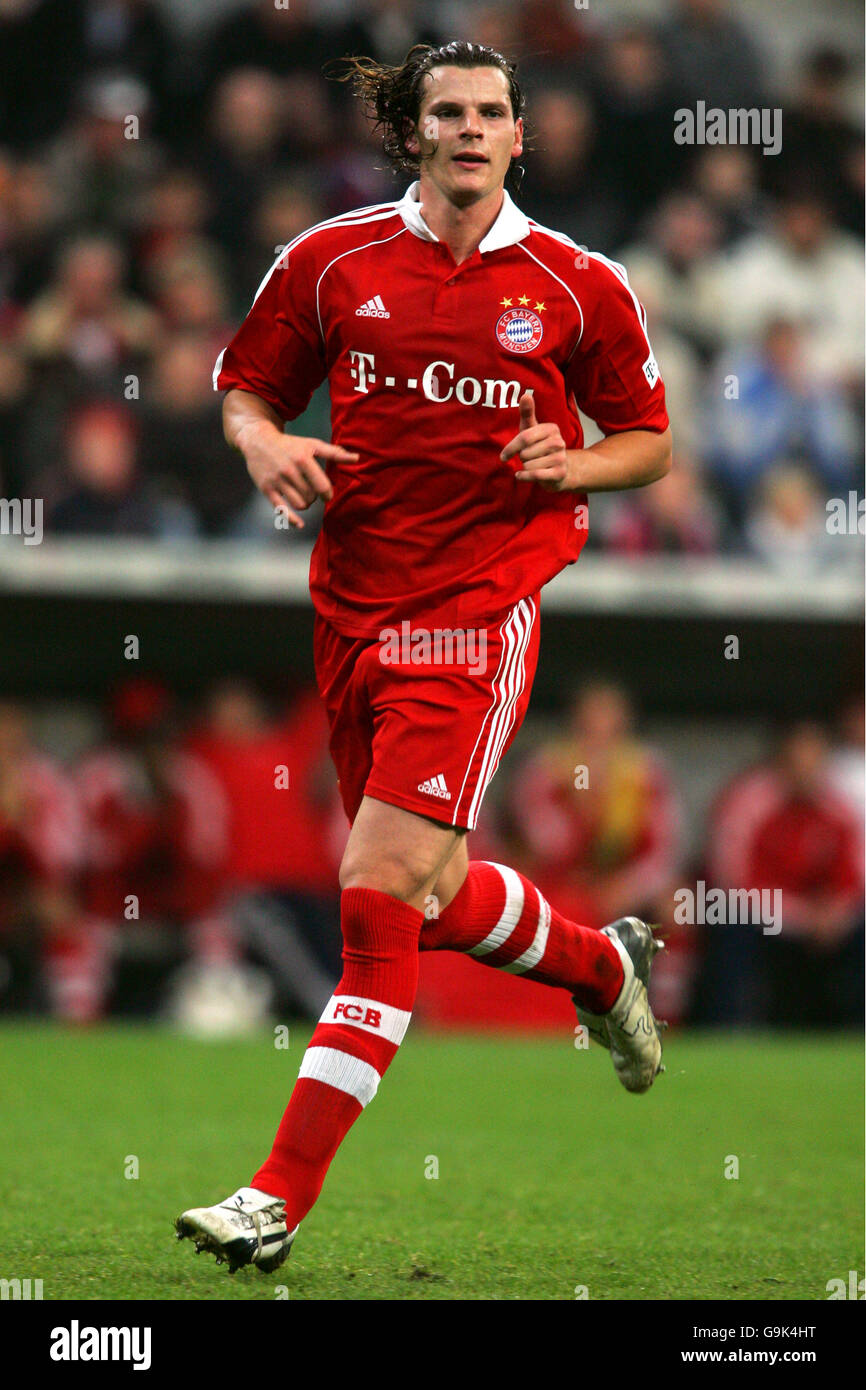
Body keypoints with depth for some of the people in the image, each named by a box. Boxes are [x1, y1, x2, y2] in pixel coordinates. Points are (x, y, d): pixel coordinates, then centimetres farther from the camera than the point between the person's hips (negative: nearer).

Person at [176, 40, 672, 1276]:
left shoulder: (578, 286, 1)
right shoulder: (330, 262, 5)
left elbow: (648, 440, 12)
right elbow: (244, 386, 15)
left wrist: (570, 465, -9)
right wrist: (265, 443, -8)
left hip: (480, 605, -4)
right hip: (355, 604, 4)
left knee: (382, 891, -14)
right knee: (430, 897, 14)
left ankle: (283, 1197, -13)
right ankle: (603, 963, 47)